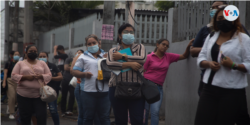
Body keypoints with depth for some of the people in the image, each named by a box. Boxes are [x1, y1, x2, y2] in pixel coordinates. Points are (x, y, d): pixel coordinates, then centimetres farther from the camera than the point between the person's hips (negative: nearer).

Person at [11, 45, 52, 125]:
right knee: (25, 118, 3)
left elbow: (49, 75, 9)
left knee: (42, 116, -9)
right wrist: (26, 77, -14)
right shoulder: (20, 64, 8)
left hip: (39, 95, 1)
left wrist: (41, 76, -12)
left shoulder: (42, 63, 14)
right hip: (24, 95, -1)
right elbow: (14, 76, 1)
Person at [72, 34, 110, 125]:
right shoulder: (83, 57, 10)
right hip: (88, 91, -1)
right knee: (88, 118, 5)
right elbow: (74, 72, 7)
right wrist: (84, 74, -11)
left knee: (105, 117, 3)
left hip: (104, 91, 1)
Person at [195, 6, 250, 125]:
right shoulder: (211, 37, 13)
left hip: (232, 92, -5)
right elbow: (201, 58, 15)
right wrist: (208, 63, -7)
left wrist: (233, 65, -25)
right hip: (210, 88, 5)